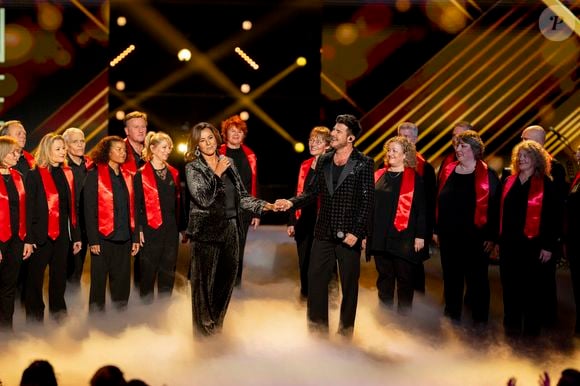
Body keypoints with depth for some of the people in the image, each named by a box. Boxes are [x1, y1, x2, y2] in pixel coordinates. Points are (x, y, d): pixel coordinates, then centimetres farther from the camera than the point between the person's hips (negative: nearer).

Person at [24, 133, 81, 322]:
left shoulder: (67, 174, 10)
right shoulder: (35, 175, -6)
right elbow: (29, 208, -9)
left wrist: (76, 236, 11)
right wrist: (29, 239, -14)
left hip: (62, 235, 5)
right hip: (41, 235, -5)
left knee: (59, 278, 12)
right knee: (35, 279, 3)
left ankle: (59, 317, 23)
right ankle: (34, 320, 12)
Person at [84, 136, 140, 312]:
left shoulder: (127, 176, 13)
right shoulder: (95, 175, -4)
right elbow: (90, 210, -7)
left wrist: (135, 237, 8)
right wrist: (93, 240, -12)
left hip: (124, 238, 5)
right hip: (103, 237, -5)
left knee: (122, 283, 8)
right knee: (99, 283, 2)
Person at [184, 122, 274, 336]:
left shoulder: (228, 163, 11)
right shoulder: (193, 167, -5)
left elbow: (241, 195, 12)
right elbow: (203, 199, -17)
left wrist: (263, 206, -1)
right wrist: (217, 173, -13)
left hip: (230, 229, 5)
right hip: (206, 231, -5)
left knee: (228, 276, 12)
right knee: (204, 281, 1)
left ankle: (217, 323, 29)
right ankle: (205, 329, 14)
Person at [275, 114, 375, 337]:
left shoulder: (364, 164, -6)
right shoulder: (323, 161, 9)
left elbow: (368, 201, -9)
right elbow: (312, 192, 10)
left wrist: (356, 232, -15)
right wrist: (292, 202, -9)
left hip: (349, 235, -4)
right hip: (323, 233, 5)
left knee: (349, 283, 6)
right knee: (315, 279, 5)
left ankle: (345, 331, 21)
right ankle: (317, 328, 18)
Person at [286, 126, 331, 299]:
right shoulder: (305, 165, 9)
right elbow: (298, 194, 13)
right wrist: (292, 221, 12)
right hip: (304, 221, 5)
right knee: (304, 260, 13)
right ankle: (305, 293, 29)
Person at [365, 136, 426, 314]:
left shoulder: (414, 178, -2)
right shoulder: (378, 176, 10)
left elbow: (422, 209, -4)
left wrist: (420, 235, -8)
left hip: (404, 238, -4)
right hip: (380, 237, 4)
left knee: (404, 278, 3)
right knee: (384, 277, 11)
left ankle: (403, 316, 13)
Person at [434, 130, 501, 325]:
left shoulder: (487, 175, -6)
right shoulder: (448, 171, 7)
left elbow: (495, 207, -8)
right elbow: (438, 202, 11)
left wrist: (491, 237, -11)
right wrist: (436, 230, 8)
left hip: (475, 237, -4)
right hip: (449, 236, 4)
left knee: (476, 279, 5)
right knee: (451, 278, 12)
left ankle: (479, 320, 16)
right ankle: (452, 316, 25)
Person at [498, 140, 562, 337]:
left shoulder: (545, 184, -5)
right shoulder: (509, 182, 10)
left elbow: (553, 217, -7)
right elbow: (501, 212, 12)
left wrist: (548, 246, -11)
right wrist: (498, 239, 10)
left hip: (532, 245, -5)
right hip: (509, 244, 5)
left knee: (531, 289, 5)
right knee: (510, 287, 11)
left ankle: (531, 330, 17)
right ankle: (511, 328, 23)